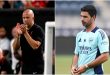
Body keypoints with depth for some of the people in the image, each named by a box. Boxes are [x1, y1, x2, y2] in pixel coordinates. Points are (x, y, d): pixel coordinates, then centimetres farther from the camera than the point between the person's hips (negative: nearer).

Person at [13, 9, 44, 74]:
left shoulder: (38, 30, -8)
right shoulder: (22, 30, 11)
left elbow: (35, 46, -22)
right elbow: (15, 47, 6)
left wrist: (25, 33, -25)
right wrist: (18, 35, -10)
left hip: (36, 66, -7)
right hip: (25, 66, 7)